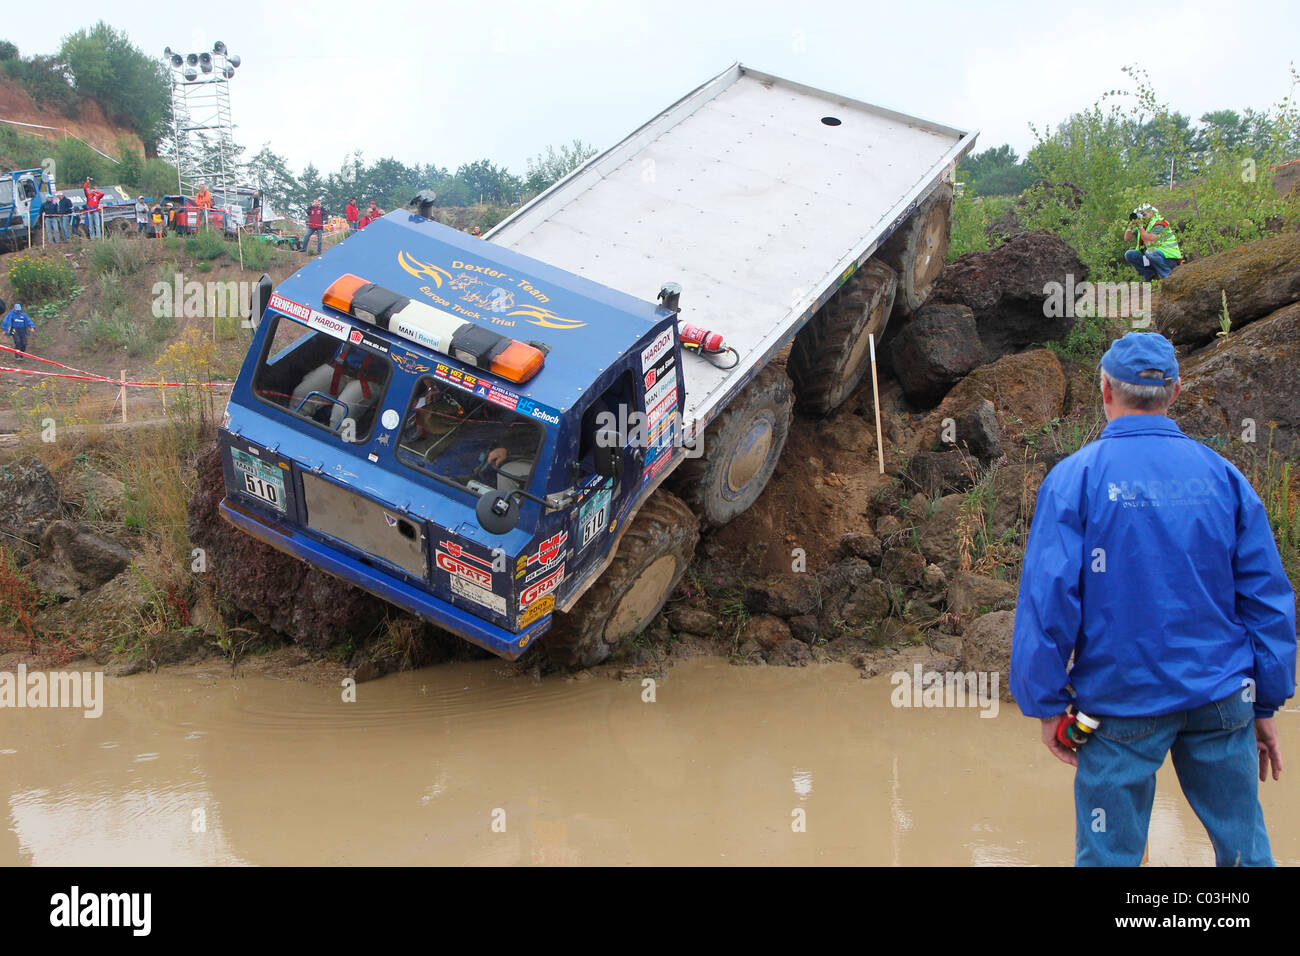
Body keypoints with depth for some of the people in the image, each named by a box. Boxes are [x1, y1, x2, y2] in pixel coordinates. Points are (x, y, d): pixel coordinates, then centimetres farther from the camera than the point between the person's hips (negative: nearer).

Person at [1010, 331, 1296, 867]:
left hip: (1122, 701, -2)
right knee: (1244, 848, 12)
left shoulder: (1075, 479, -7)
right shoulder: (1223, 476, 2)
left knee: (1109, 856, 6)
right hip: (1221, 699, 3)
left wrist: (1047, 703, -3)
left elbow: (1047, 600, -11)